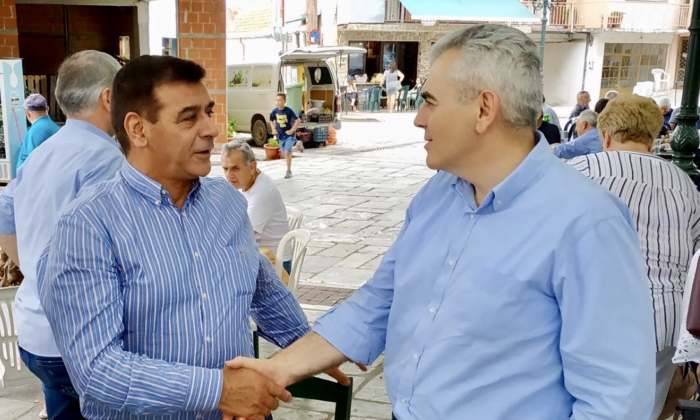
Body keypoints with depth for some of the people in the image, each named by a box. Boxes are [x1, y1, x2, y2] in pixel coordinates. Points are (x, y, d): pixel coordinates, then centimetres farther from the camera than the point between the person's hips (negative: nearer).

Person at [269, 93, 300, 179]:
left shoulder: (288, 111, -16)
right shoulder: (275, 111, -2)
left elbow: (297, 121, -14)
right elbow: (271, 120, 17)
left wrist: (292, 130, -17)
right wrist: (273, 129, 5)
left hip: (289, 136, -6)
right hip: (280, 136, 6)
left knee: (287, 153, -14)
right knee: (283, 154, 14)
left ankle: (288, 171, -1)